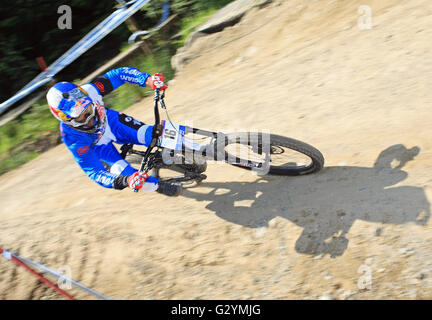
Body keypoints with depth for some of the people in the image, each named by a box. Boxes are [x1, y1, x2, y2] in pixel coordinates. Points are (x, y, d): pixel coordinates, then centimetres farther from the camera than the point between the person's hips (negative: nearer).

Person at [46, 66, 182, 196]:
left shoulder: (88, 91, -36)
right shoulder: (72, 137, -40)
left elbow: (118, 74, -24)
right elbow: (94, 172, -39)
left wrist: (147, 79, -41)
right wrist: (127, 181, -56)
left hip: (111, 122, 3)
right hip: (97, 146, -2)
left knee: (153, 135, -18)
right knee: (122, 172, -24)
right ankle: (159, 186, 2)